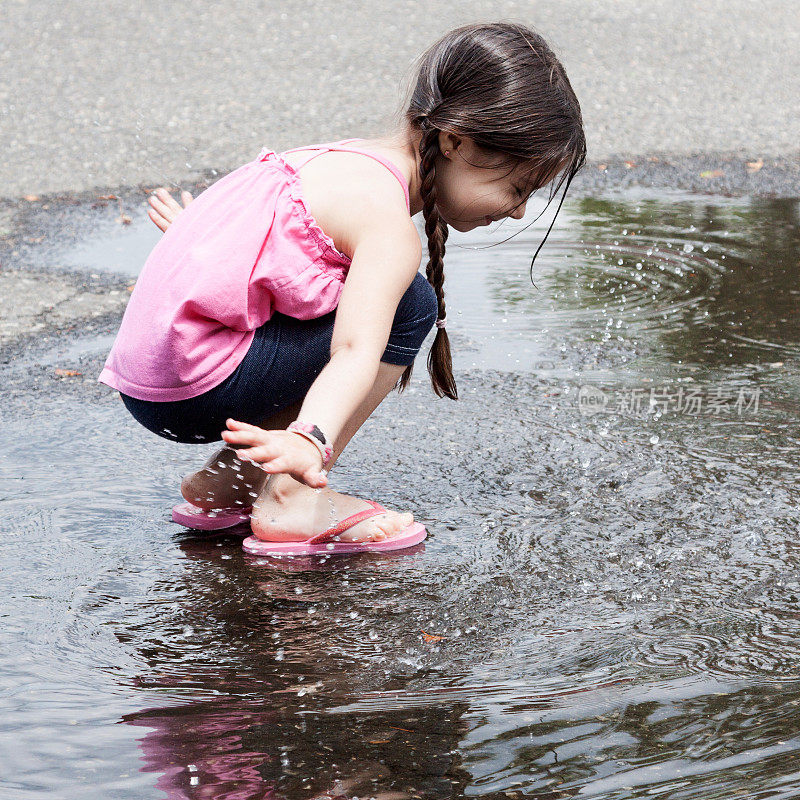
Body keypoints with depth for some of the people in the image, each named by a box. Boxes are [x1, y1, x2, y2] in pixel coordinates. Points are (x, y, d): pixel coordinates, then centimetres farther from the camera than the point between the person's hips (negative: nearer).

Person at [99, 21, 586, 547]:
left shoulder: (352, 159, 11)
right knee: (409, 304, -12)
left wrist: (206, 239, 49)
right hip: (193, 392, -10)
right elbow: (356, 354, -34)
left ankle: (230, 478, 16)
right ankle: (290, 497, -11)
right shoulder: (388, 228, -18)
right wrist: (311, 441, -50)